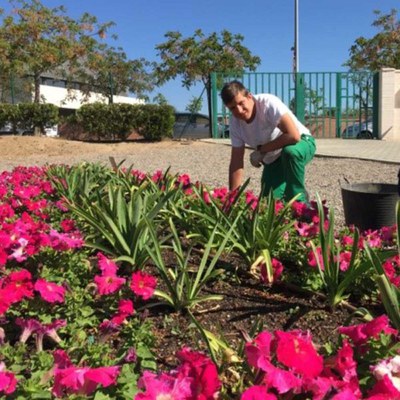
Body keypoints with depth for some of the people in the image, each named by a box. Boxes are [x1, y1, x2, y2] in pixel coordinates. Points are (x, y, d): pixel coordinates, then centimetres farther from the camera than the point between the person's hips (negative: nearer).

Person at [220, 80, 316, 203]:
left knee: (290, 152, -40)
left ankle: (298, 204, -21)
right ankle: (287, 198, 26)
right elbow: (236, 162, -9)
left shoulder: (268, 103, -29)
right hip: (274, 160, 5)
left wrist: (260, 150, -27)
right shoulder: (235, 123, -12)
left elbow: (294, 136, -37)